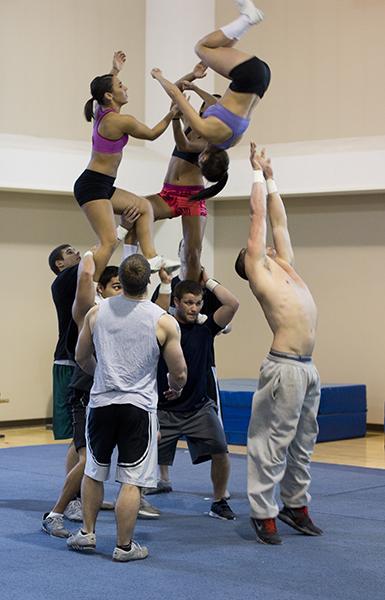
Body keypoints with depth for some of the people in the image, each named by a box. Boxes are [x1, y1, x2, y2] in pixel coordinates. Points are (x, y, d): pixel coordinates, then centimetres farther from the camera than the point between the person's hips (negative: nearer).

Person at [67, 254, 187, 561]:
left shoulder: (97, 312, 1)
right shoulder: (164, 321, -9)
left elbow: (82, 357, 13)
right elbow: (179, 372, -2)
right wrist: (175, 387, 22)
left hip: (101, 402, 3)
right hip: (139, 406, -3)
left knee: (94, 471, 20)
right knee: (132, 481, 3)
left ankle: (87, 533, 27)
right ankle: (124, 546, 8)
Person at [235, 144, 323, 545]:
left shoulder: (284, 266, 19)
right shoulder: (257, 270, 1)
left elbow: (279, 221, 25)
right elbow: (258, 215, 4)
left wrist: (271, 179, 31)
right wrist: (258, 173, 14)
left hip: (307, 368, 8)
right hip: (285, 368, -8)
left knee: (302, 444, 14)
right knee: (272, 443, -3)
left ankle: (296, 505, 24)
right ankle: (263, 512, 3)